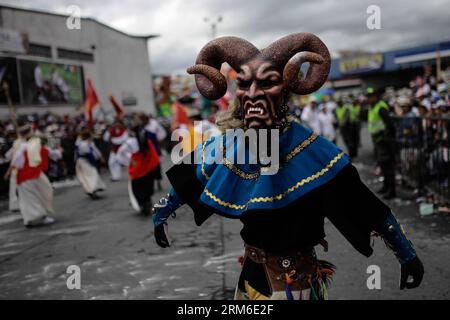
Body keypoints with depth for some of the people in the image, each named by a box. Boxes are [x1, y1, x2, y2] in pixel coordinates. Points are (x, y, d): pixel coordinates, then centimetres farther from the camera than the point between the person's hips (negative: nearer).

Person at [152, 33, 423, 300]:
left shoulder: (311, 151, -23)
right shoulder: (224, 146, -10)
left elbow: (371, 209, -18)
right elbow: (184, 185, 8)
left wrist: (407, 254, -13)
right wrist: (160, 216, 20)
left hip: (297, 282, -4)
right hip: (251, 274, 5)